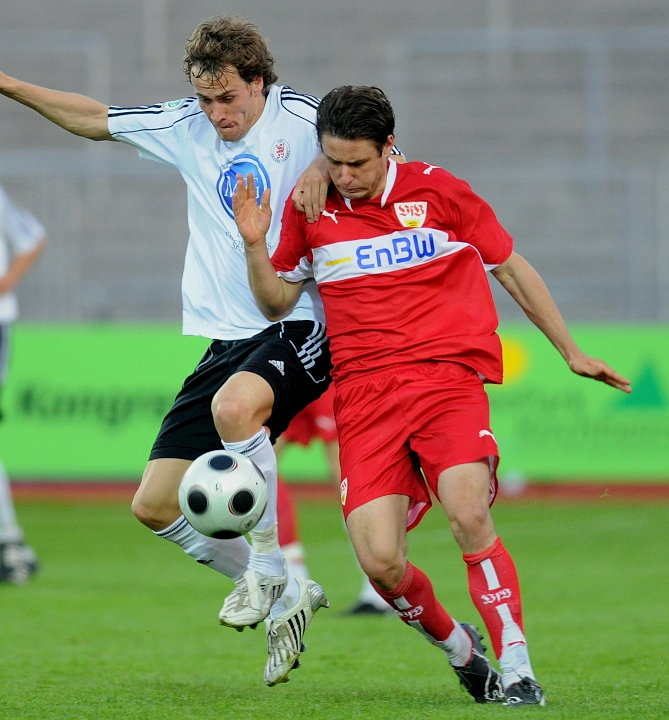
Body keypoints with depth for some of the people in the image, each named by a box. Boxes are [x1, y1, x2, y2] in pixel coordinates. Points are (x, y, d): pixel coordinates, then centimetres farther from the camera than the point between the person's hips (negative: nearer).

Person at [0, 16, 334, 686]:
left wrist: (324, 166, -23)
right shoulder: (184, 125, 12)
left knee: (234, 405, -39)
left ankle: (268, 568, -21)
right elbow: (92, 117, 24)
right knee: (155, 503, 0)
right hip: (227, 339, 7)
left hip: (299, 327, -7)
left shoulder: (296, 116, -3)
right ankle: (284, 602, 14)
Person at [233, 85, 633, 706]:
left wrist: (570, 352, 17)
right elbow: (277, 302, 18)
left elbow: (512, 269, 15)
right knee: (380, 562, -13)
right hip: (364, 393, 2)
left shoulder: (438, 191, 3)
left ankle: (516, 674, -19)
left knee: (468, 516, -27)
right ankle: (458, 647, 16)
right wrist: (254, 244, -1)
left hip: (448, 375, -2)